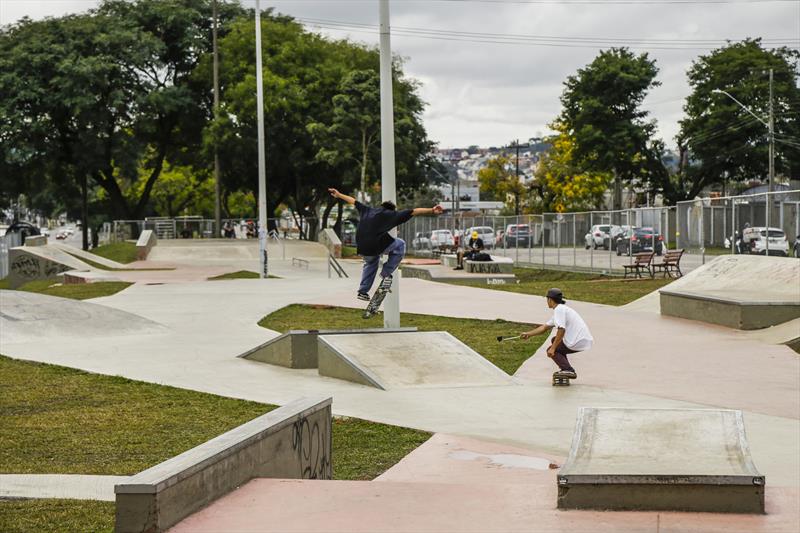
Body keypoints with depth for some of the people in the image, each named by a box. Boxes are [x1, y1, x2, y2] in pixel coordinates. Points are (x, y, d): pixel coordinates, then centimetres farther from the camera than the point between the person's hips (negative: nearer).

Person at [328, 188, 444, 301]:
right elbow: (414, 212, 3)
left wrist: (338, 195, 54)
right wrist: (432, 211, -2)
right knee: (400, 245, 19)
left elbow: (353, 201, 40)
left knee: (371, 262, 36)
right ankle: (386, 274, 15)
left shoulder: (367, 210, 25)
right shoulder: (391, 214, 11)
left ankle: (362, 292, 34)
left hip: (361, 248, 6)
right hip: (377, 246, -6)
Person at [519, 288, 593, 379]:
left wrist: (552, 348, -20)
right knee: (555, 340, 27)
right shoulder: (562, 309, 21)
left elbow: (561, 330, -21)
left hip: (579, 342, -10)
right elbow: (544, 327, 27)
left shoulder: (559, 309, -10)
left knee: (551, 351, 2)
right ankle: (565, 368, 21)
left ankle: (568, 370, -12)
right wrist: (528, 334, 27)